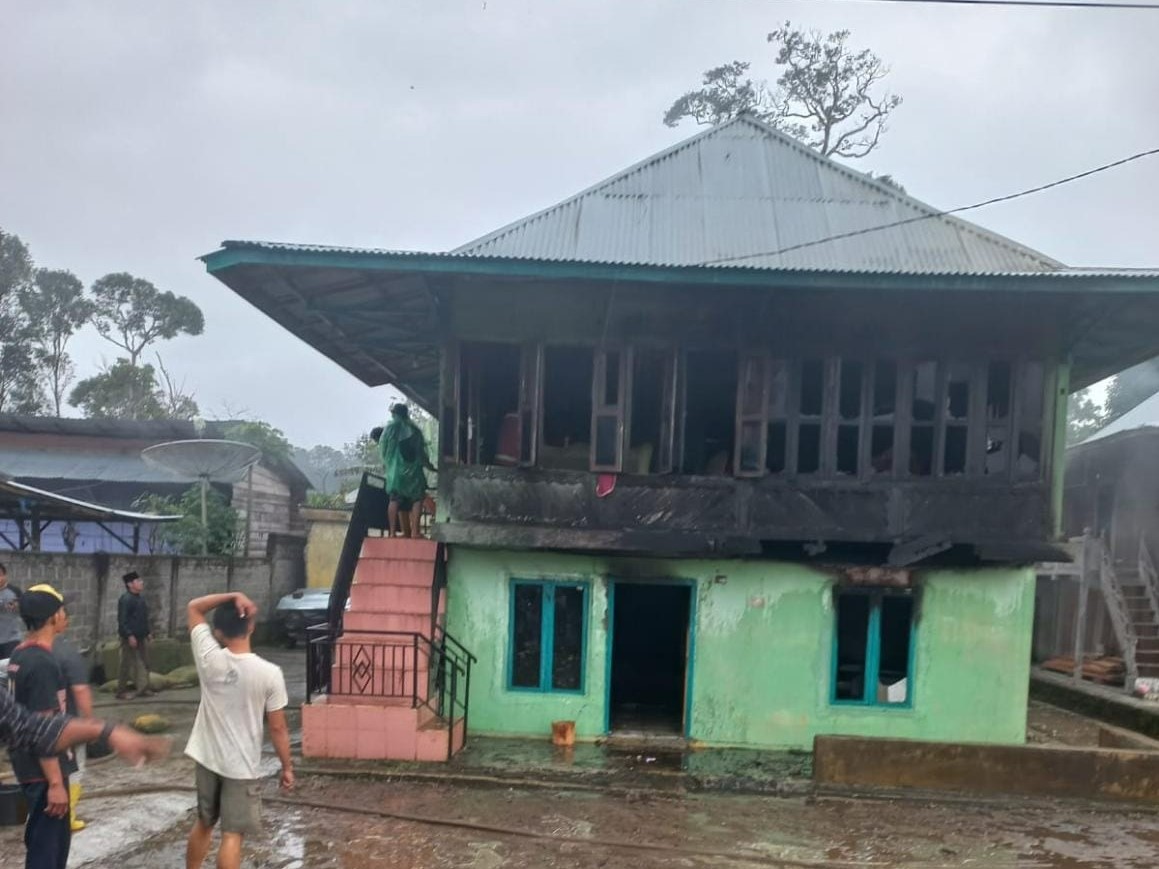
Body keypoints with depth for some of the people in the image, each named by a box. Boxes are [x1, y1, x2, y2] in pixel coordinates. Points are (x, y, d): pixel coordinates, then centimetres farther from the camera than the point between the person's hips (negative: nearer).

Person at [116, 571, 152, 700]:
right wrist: (129, 635, -24)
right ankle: (121, 692, 6)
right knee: (127, 665, -3)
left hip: (141, 637, 9)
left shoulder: (140, 599, 13)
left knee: (144, 663, 10)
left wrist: (148, 632, 18)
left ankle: (143, 689, 18)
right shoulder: (126, 599, -15)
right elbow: (122, 620, -20)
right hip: (130, 638, -9)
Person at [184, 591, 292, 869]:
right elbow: (278, 728, -11)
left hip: (207, 759, 4)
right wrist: (287, 767, 1)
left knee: (203, 823, 23)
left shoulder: (209, 659, -13)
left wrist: (233, 595, -12)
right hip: (242, 766, -3)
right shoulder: (269, 673, -19)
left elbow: (193, 607, 1)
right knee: (233, 835, 3)